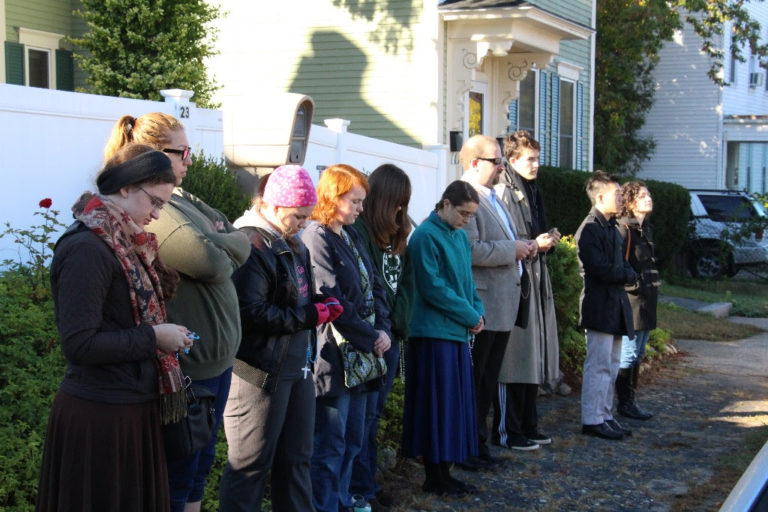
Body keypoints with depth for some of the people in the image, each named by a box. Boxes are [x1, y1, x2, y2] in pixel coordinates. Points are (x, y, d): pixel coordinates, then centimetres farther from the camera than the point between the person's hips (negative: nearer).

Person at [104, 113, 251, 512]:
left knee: (200, 464, 18)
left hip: (215, 358, 9)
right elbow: (212, 262, -27)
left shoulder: (184, 201, 12)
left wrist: (214, 243, -10)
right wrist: (222, 250, -7)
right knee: (177, 477, 2)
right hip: (184, 365, -9)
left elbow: (242, 246, 10)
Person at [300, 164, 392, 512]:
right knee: (331, 443, -1)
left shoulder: (351, 236, 14)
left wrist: (383, 329, -3)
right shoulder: (317, 238, -13)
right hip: (334, 355, -9)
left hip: (361, 353, 9)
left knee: (354, 438, 16)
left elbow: (374, 286, 13)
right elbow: (333, 303, -18)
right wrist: (371, 338, -12)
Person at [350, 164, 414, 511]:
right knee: (365, 413, -2)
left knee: (374, 413, 14)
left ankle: (369, 481, 23)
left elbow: (404, 282, 13)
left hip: (392, 335, 8)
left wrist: (400, 324, 0)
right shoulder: (359, 231, -13)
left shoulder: (396, 234, 14)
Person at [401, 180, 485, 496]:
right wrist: (470, 316, -12)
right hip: (434, 333, -8)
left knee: (456, 404, 11)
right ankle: (434, 478, 5)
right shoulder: (426, 236, -12)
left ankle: (445, 472, 19)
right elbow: (433, 288, -17)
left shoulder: (460, 236, 14)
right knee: (436, 405, -3)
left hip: (459, 333, 9)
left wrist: (478, 312, 2)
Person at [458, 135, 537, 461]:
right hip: (481, 307, -10)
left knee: (488, 379, 15)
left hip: (501, 306, 10)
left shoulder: (492, 199, 19)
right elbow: (469, 250, -26)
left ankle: (479, 442, 24)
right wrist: (512, 250, -18)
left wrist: (522, 247, 12)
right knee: (472, 379, -2)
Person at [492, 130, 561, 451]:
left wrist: (548, 241, 6)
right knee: (513, 359, -6)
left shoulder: (534, 193, 18)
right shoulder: (505, 193, -11)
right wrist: (533, 245, -16)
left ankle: (528, 426, 21)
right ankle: (506, 431, 0)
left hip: (537, 280, 9)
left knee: (533, 356, 12)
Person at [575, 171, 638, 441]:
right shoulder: (589, 229, -14)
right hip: (600, 306, -10)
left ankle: (605, 416, 19)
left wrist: (627, 274, -1)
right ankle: (592, 419, -1)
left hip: (616, 306, 10)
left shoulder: (611, 227, 18)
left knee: (611, 366, 13)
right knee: (599, 365, -6)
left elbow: (622, 265, 20)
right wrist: (627, 275, -7)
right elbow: (600, 268, -21)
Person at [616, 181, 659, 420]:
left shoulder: (646, 228, 16)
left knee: (637, 354, 13)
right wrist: (634, 285, -16)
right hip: (632, 301, -9)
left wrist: (653, 287, 16)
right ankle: (625, 403, 4)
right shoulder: (624, 228, -12)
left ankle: (630, 401, 19)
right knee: (629, 353, -3)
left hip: (647, 301, 9)